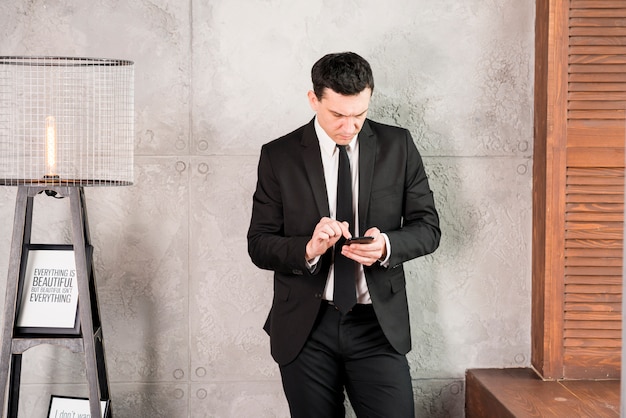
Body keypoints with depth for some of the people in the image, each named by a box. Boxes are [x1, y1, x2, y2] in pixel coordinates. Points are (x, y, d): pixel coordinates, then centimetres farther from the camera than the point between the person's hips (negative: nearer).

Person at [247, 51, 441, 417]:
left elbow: (428, 228, 3)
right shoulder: (278, 156, -1)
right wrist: (308, 249, -21)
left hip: (379, 323, 0)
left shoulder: (398, 146, 1)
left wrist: (387, 245, -18)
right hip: (305, 327, 0)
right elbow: (259, 245, -1)